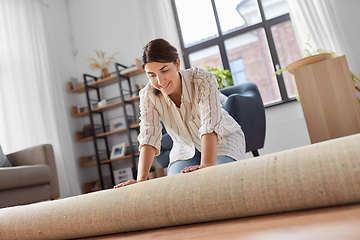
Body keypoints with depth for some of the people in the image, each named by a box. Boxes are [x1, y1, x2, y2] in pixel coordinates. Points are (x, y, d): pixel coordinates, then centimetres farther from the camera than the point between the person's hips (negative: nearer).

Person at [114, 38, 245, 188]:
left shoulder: (204, 80, -29)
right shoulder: (148, 96, -18)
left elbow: (210, 125, -39)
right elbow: (149, 136, -25)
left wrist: (206, 166, -53)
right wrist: (141, 179, -37)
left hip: (223, 141, -2)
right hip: (186, 149, 3)